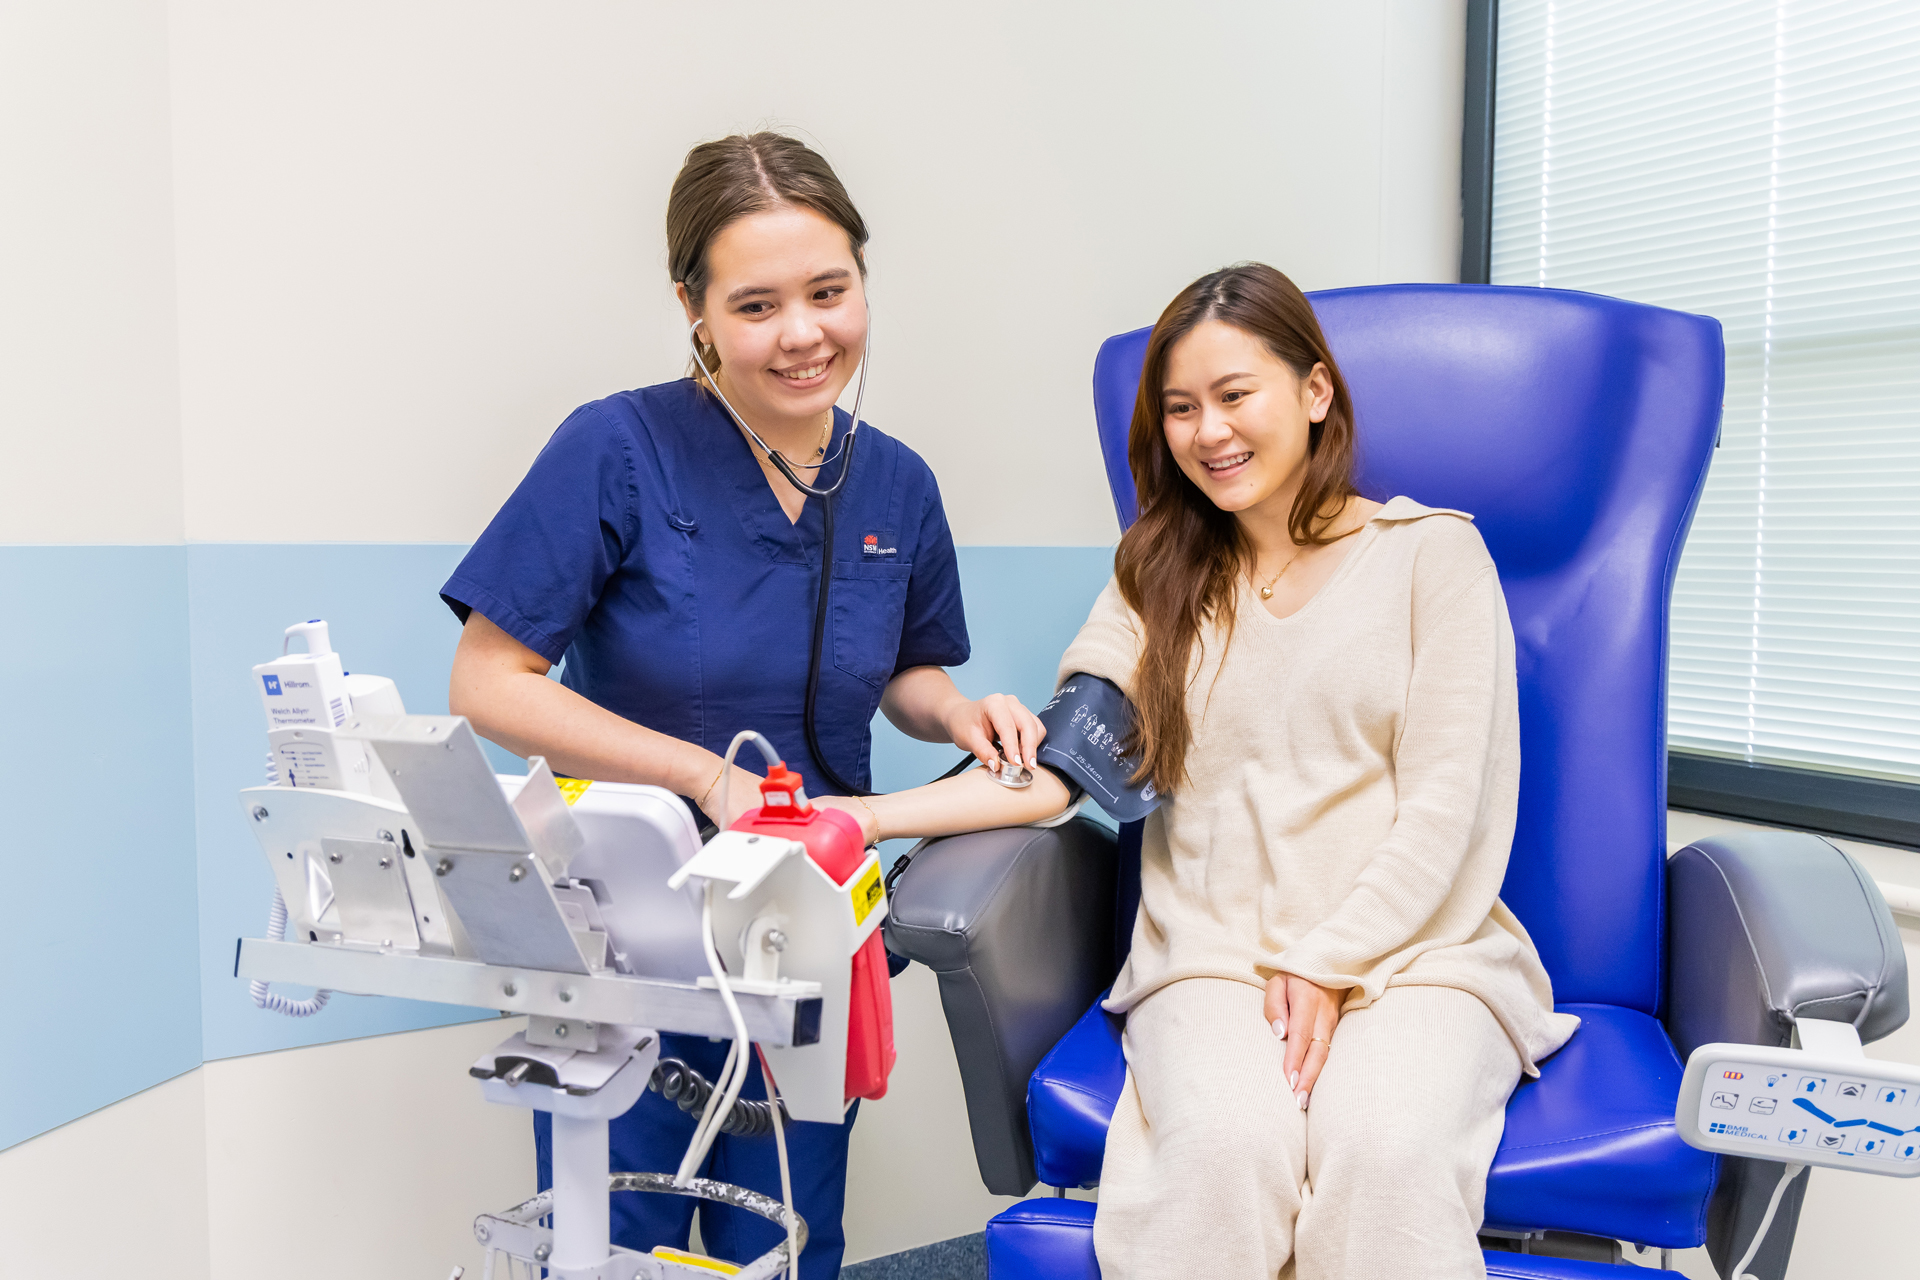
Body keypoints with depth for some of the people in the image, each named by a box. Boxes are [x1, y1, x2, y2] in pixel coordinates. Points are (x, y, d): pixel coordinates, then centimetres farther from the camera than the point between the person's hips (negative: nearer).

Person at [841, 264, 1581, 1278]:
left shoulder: (1432, 551, 7)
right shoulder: (1160, 580, 16)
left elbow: (1444, 801, -1)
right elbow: (1058, 765, 1)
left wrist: (1328, 966, -11)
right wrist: (871, 816, -13)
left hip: (1409, 946, -1)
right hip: (1213, 957, 2)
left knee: (1385, 1147, -31)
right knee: (1224, 1140, -29)